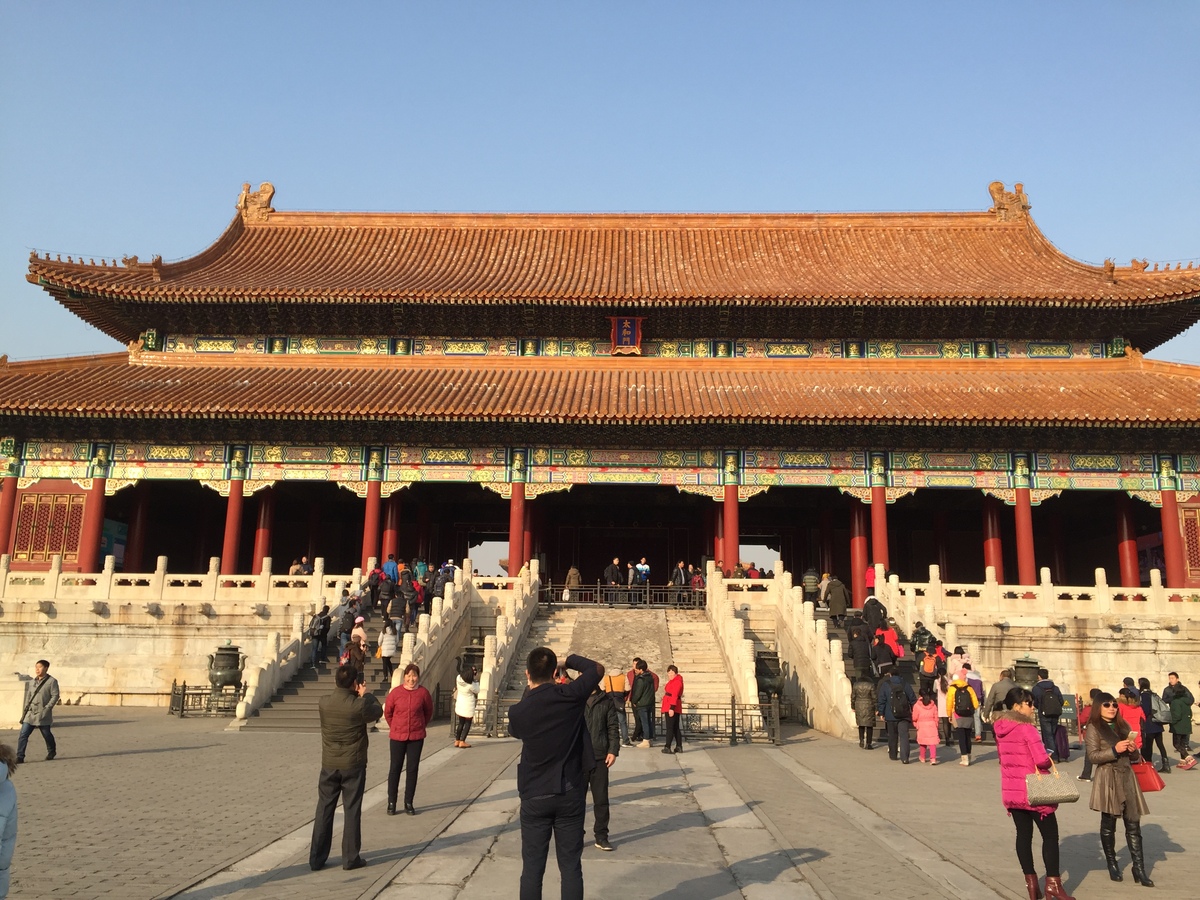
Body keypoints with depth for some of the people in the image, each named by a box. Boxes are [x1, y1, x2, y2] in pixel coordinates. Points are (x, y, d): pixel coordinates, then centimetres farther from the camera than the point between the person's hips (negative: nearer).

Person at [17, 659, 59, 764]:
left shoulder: (52, 681, -7)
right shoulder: (32, 681, 12)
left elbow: (55, 696, -9)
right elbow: (28, 695, 19)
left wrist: (47, 708, -16)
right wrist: (25, 709, 12)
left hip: (43, 715, -5)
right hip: (30, 713, 5)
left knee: (47, 735, 10)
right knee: (23, 734, -5)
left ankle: (51, 751, 32)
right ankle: (20, 757, -3)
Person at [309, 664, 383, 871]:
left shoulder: (324, 702, -8)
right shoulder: (359, 705, -19)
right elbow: (378, 712, 2)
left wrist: (357, 696, 19)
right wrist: (365, 695, 17)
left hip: (329, 765, 3)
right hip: (353, 765, -3)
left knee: (324, 810, 12)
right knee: (352, 811, 7)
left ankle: (316, 858, 17)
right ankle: (350, 858, 13)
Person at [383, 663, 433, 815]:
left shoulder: (423, 693, -7)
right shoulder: (396, 692, -9)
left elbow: (428, 712, 10)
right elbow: (387, 712, 6)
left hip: (416, 737, 1)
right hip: (397, 737, -1)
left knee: (413, 769, 6)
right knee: (395, 769, 5)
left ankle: (408, 803, 16)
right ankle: (391, 803, 15)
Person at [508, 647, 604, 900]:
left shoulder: (517, 712, -10)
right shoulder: (569, 696, -13)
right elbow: (598, 669, 3)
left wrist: (532, 689, 18)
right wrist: (570, 660, 16)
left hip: (534, 798, 0)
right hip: (570, 795, 0)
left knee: (532, 868, 9)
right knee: (571, 867, 8)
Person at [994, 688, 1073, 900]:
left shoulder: (1000, 730, 6)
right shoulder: (1027, 728, -17)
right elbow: (1042, 760, -22)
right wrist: (1049, 762, -2)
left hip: (1011, 791, 7)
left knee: (1023, 834, 12)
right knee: (1050, 835, 5)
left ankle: (1031, 882, 18)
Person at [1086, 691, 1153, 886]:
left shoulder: (1123, 726, 14)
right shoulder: (1093, 728, -3)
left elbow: (1135, 757, 17)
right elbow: (1093, 756, -11)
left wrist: (1133, 750, -5)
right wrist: (1114, 750, -20)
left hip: (1127, 778, 5)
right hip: (1107, 779, -4)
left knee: (1133, 824, 1)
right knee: (1108, 825, 5)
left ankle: (1139, 868, 4)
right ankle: (1112, 865, 19)